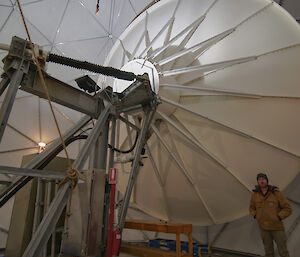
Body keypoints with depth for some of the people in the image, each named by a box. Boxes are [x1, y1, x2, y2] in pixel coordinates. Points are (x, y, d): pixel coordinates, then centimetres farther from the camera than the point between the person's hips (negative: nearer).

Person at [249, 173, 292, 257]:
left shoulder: (277, 193, -16)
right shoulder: (255, 195, -7)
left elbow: (288, 209, -10)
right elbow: (252, 208, 11)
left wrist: (277, 218, -18)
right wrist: (257, 217, -5)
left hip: (277, 226, -2)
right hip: (264, 227, 2)